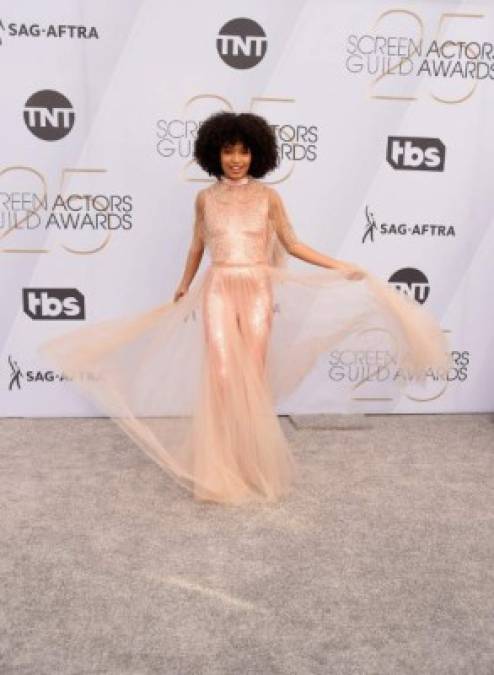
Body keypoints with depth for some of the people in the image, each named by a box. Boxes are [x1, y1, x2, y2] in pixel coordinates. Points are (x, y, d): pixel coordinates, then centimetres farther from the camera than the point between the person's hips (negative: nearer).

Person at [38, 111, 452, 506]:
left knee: (253, 377, 2)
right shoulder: (205, 198, 5)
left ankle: (254, 464, 18)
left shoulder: (268, 196, 2)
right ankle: (221, 469, 7)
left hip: (257, 291, 0)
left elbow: (291, 244, 4)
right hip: (218, 291, 0)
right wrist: (182, 289, 25)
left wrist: (341, 267, -3)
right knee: (222, 376, -6)